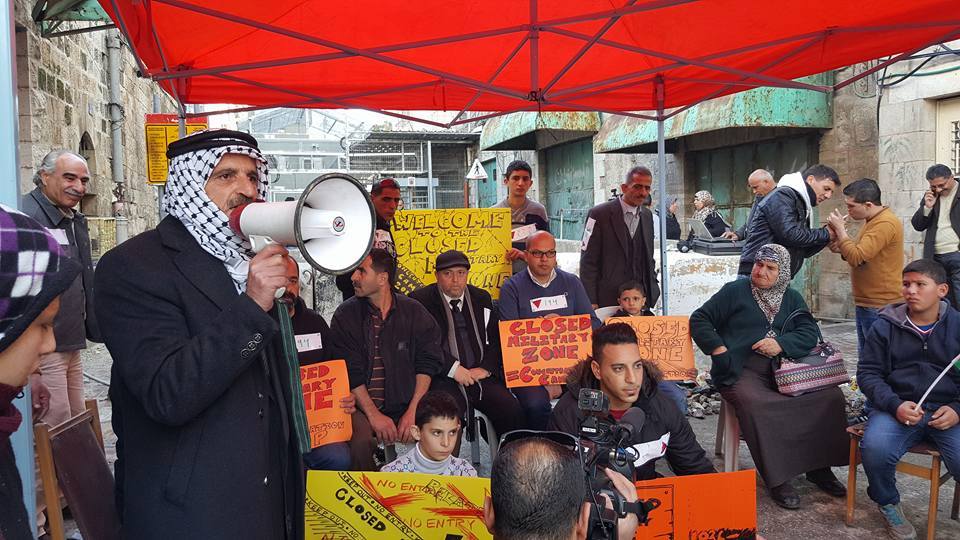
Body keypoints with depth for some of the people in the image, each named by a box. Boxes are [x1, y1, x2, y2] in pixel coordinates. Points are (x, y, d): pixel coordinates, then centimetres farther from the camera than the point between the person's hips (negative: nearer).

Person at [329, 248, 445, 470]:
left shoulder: (414, 312, 5)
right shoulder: (345, 315, 2)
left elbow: (427, 364, 3)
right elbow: (349, 372, -4)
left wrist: (413, 411, -8)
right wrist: (373, 415, -14)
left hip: (405, 404, 1)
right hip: (361, 406, -1)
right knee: (360, 443, -32)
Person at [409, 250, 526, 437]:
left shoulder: (482, 298, 18)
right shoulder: (421, 300, 2)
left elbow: (496, 338, 16)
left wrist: (486, 367, -1)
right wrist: (453, 368, -13)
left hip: (480, 375, 4)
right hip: (443, 379, -4)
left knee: (514, 411, -17)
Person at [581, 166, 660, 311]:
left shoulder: (647, 216, 12)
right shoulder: (599, 214, -7)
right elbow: (588, 262, -9)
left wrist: (652, 291, 11)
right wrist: (591, 302, -13)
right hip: (608, 298, -5)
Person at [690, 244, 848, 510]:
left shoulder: (791, 298, 19)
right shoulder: (735, 291, 8)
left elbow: (810, 333, 7)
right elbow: (699, 320, 5)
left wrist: (782, 344, -11)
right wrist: (718, 348, -9)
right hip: (742, 371, -4)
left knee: (831, 396, -14)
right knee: (757, 405, -35)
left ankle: (820, 468, 1)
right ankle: (777, 480, -23)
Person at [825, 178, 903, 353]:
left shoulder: (885, 224, -19)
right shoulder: (872, 220, 14)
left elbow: (857, 258, -23)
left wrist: (840, 229, -13)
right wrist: (843, 249, 4)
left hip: (880, 307, -10)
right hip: (866, 303, 10)